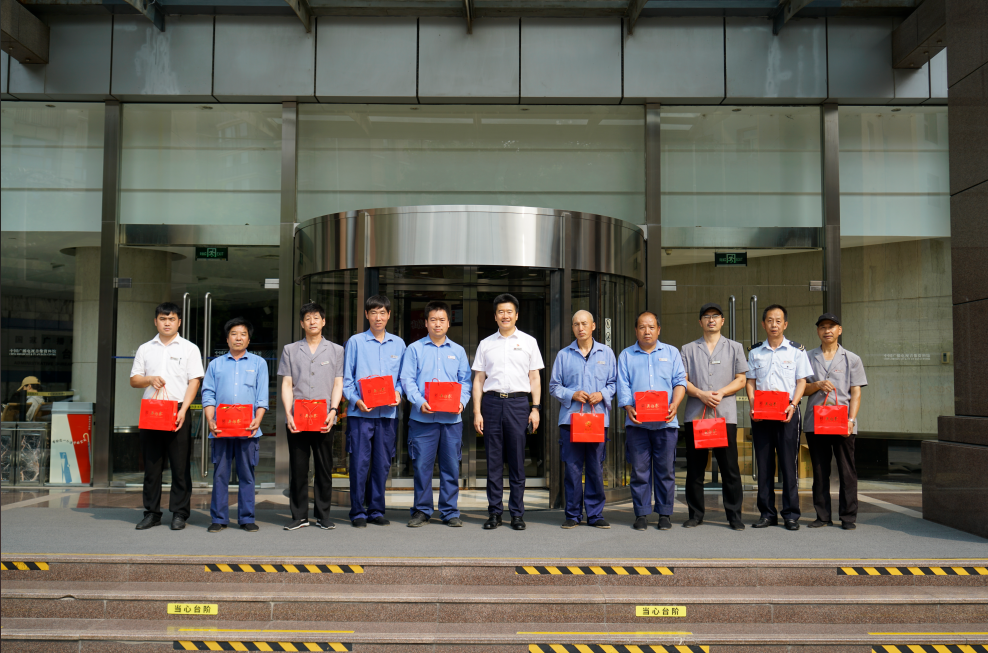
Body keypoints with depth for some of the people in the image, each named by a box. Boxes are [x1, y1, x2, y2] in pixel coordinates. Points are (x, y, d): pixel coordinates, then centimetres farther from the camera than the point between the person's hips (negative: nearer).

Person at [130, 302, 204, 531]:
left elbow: (194, 382, -1)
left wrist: (183, 411, -12)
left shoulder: (189, 349, 6)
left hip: (178, 412, -3)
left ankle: (179, 513, 6)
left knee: (180, 466, -2)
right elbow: (133, 379, 14)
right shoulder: (145, 349, 15)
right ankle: (151, 513, 13)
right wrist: (150, 379, -8)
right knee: (151, 465, 5)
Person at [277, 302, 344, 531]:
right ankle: (299, 516, 11)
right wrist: (288, 413, -5)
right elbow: (286, 384, 7)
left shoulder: (336, 350, 11)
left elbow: (338, 384, 6)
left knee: (324, 468, 3)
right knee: (298, 468, 3)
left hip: (324, 419, 0)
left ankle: (323, 515, 12)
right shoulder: (290, 350, 12)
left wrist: (333, 410, -8)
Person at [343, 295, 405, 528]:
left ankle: (376, 510, 17)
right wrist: (356, 400, -11)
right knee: (359, 462, -4)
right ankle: (357, 512, 7)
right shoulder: (355, 342, 4)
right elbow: (346, 378, 3)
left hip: (387, 412, 3)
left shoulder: (398, 344, 12)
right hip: (360, 412, -2)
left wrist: (398, 393, -5)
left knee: (382, 463, 6)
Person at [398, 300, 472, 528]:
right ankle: (421, 511, 12)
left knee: (451, 466, 3)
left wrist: (461, 401, -7)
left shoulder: (458, 351, 14)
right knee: (422, 465, 0)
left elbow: (465, 381, 12)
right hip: (423, 417, -1)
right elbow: (407, 379, 1)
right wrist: (419, 402, -14)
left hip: (452, 418, 2)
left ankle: (450, 511, 13)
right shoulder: (415, 349, 8)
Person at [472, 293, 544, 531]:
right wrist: (477, 412, 3)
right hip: (492, 402, 1)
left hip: (518, 402, -1)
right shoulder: (486, 344, 12)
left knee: (517, 461, 1)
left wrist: (535, 408, 0)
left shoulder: (528, 342, 10)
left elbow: (535, 378, 9)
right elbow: (478, 380, 10)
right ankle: (494, 512, 11)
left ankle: (517, 513, 8)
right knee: (493, 460, 3)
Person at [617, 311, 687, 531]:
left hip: (665, 422, 0)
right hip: (637, 422, 0)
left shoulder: (671, 352, 14)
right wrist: (628, 408, -13)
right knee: (639, 470, 0)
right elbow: (623, 386, 5)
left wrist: (674, 405, -11)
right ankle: (641, 514, 8)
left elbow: (680, 381, 6)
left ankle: (665, 513, 11)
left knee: (665, 469, 2)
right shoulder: (626, 356, 13)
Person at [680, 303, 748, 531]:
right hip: (695, 415, 1)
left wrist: (721, 393, -10)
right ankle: (695, 514, 12)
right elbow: (682, 381, 6)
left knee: (730, 467, -2)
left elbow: (741, 380, 6)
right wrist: (701, 394, -11)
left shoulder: (734, 348, 13)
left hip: (725, 415, -1)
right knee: (694, 467, 3)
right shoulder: (689, 349, 13)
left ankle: (734, 515, 6)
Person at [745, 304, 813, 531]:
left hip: (787, 412, -2)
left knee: (788, 462, -3)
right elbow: (750, 382, 11)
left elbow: (801, 381, 3)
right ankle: (767, 513, 11)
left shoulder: (797, 350, 6)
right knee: (764, 463, 4)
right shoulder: (755, 352, 12)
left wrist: (792, 405, -12)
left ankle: (791, 514, 4)